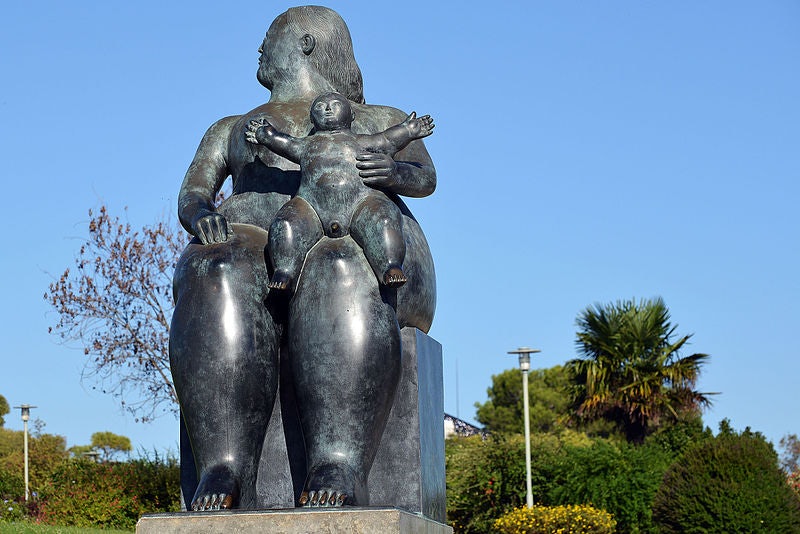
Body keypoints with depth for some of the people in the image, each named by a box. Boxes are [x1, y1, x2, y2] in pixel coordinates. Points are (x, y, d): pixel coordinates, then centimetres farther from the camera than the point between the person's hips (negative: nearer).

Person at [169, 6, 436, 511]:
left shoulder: (381, 122, 26)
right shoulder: (232, 129, 33)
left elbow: (425, 177, 6)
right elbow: (190, 196, 16)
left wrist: (396, 171, -20)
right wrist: (202, 214, -10)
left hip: (366, 249, -1)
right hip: (260, 255, 2)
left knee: (339, 276, -40)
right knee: (217, 277, -36)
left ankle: (339, 469, -52)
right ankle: (226, 471, -46)